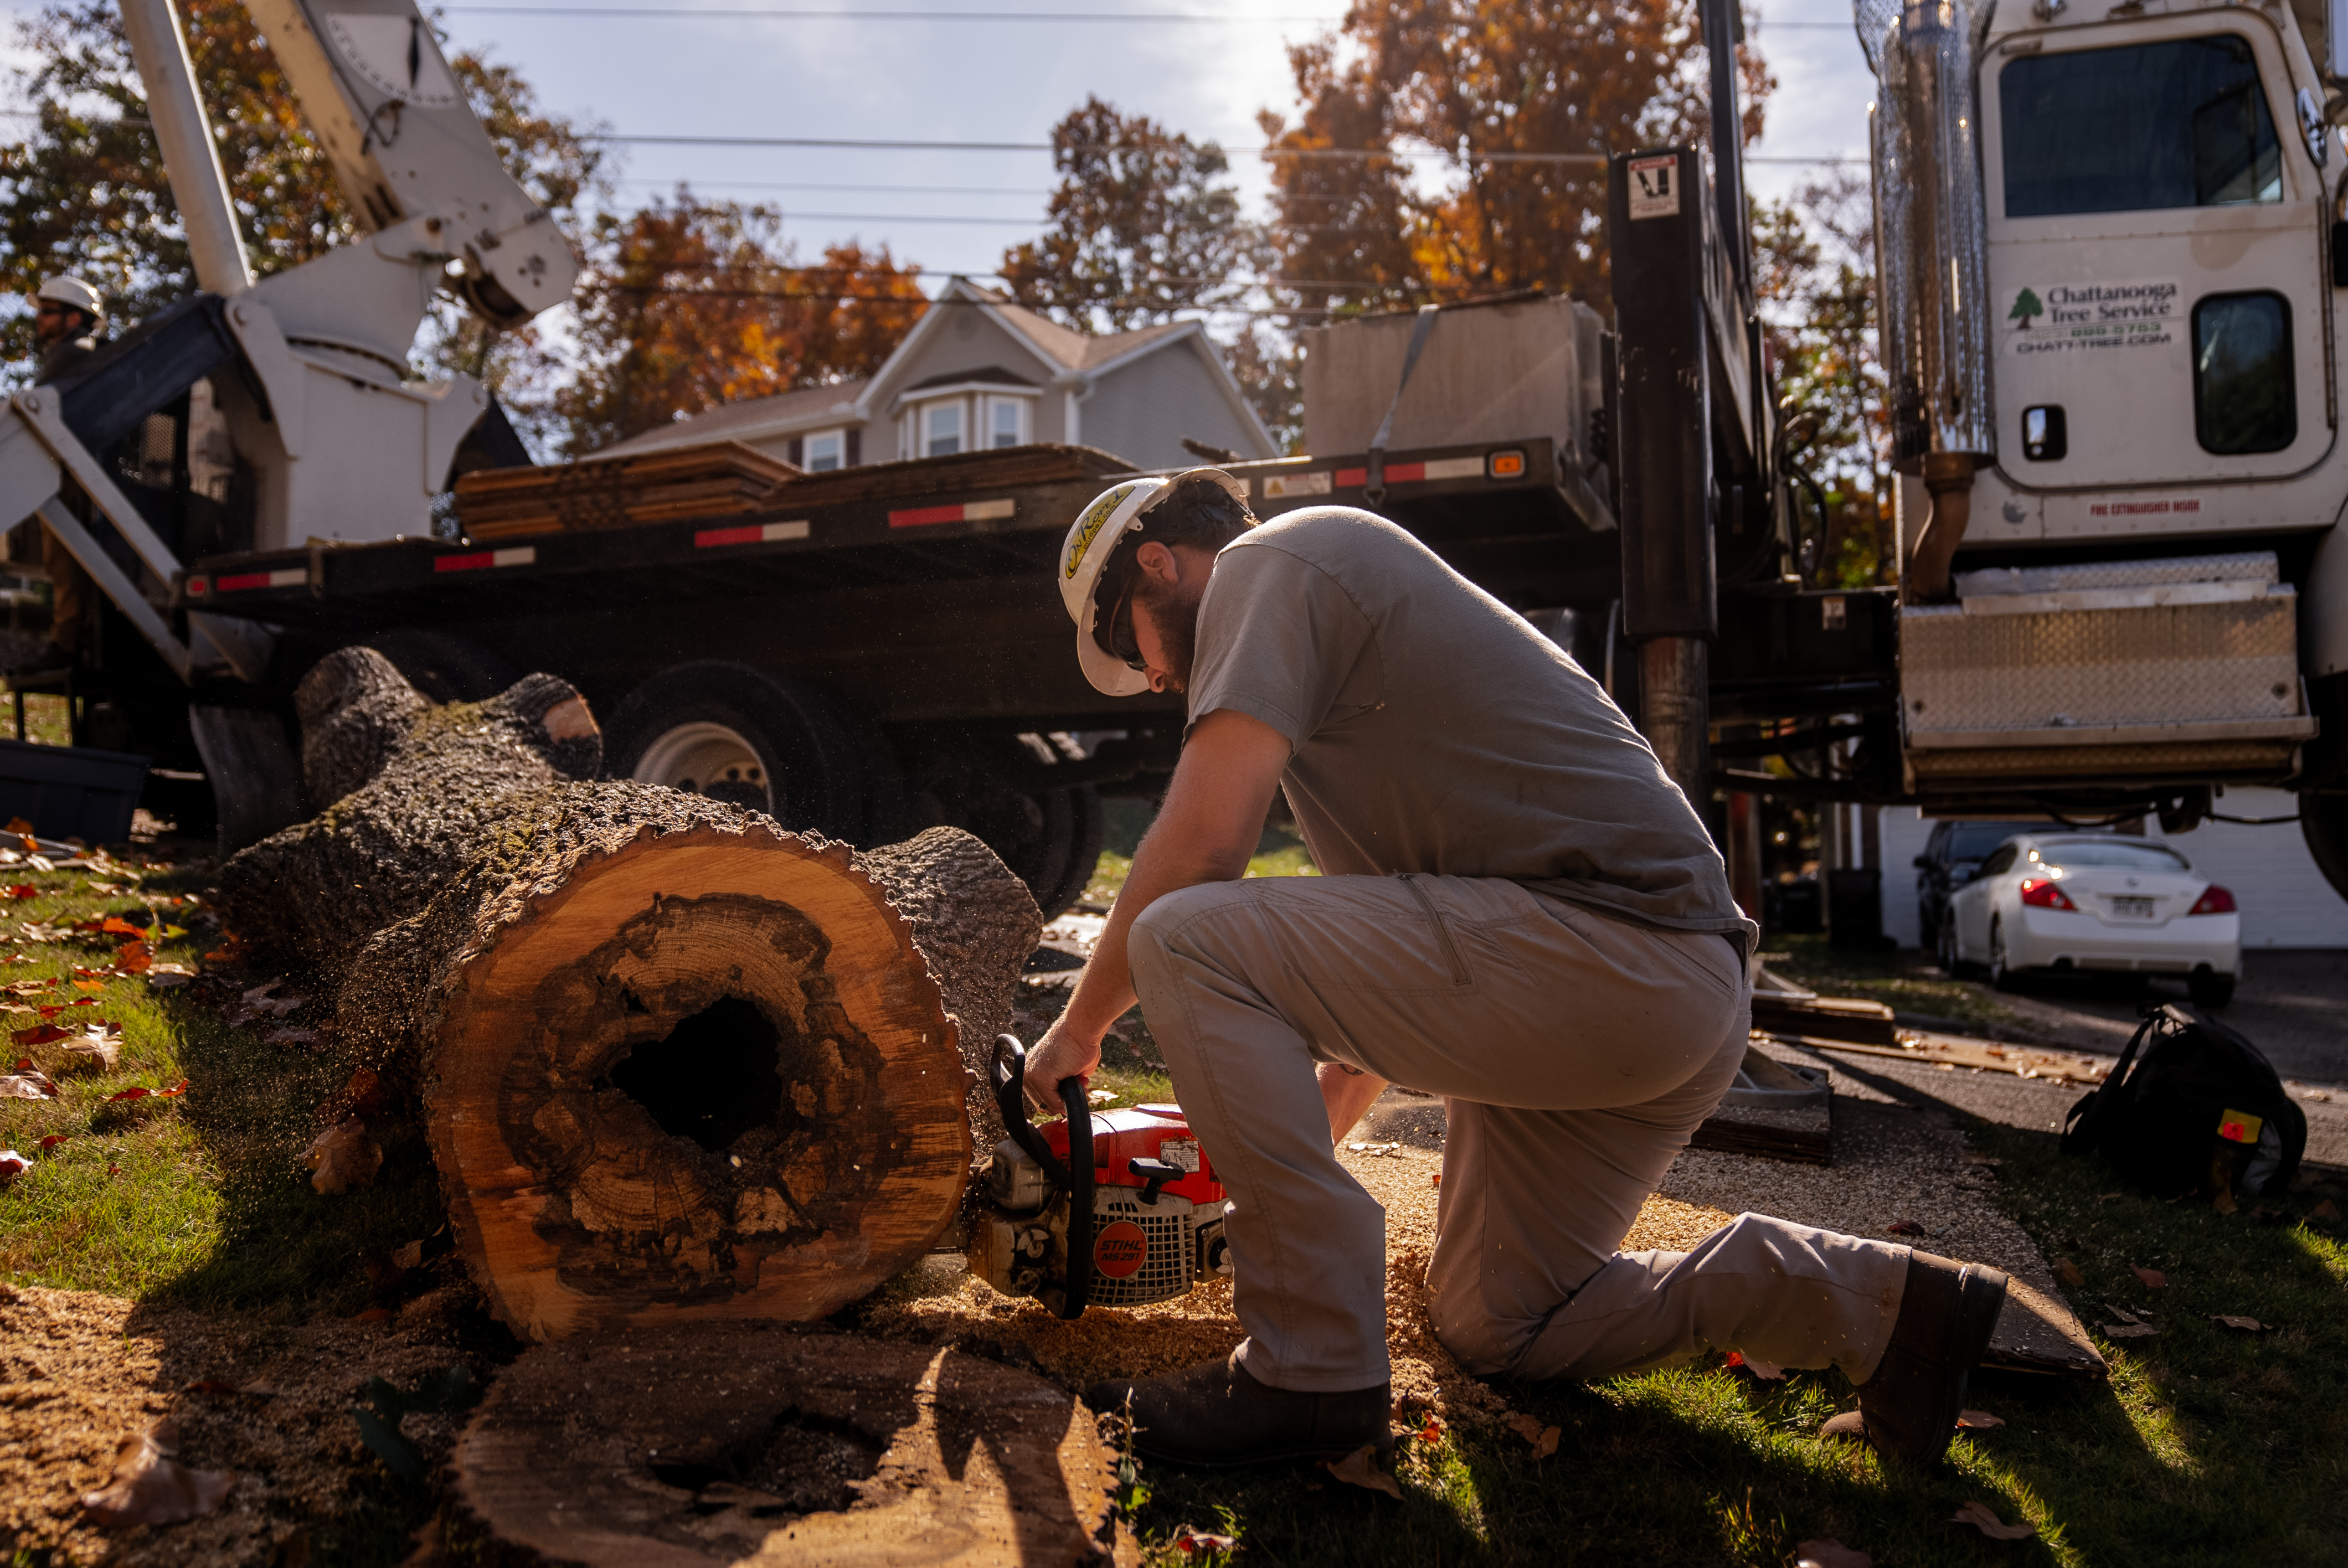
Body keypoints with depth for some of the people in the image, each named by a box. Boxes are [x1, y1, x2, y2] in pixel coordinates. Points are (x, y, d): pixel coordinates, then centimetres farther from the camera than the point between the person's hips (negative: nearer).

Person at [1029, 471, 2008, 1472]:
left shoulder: (1268, 562, -1)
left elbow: (1203, 839, -15)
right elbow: (1381, 963, 28)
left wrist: (1081, 1026, 0)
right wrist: (1294, 1151, 28)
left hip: (1603, 938, -11)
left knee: (1187, 942, -14)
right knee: (1491, 1330, 20)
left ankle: (1313, 1373, -11)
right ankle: (1876, 1303, 16)